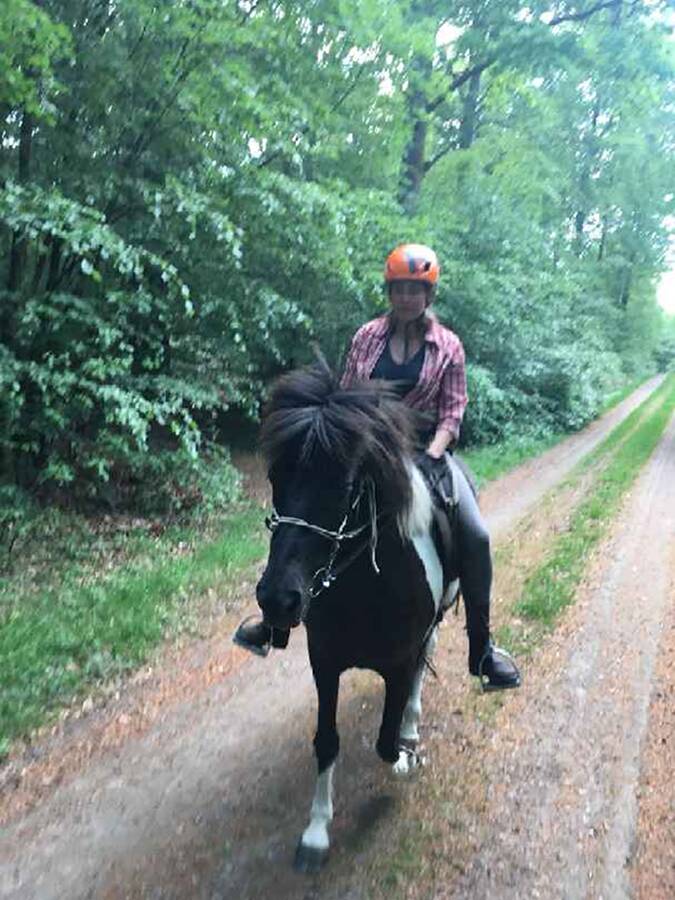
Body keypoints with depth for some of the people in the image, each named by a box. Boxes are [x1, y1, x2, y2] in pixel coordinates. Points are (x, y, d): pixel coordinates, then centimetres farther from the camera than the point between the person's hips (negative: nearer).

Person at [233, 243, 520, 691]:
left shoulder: (447, 346, 0)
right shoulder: (368, 336, 5)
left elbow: (452, 411, -3)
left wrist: (431, 456, -19)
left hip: (424, 449, -1)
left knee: (476, 536, -18)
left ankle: (482, 647, -2)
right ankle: (277, 621, 8)